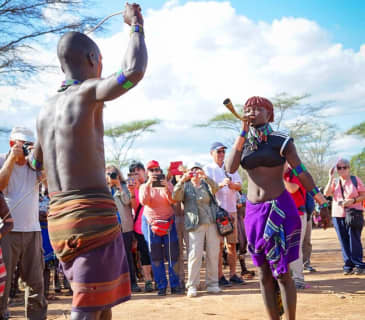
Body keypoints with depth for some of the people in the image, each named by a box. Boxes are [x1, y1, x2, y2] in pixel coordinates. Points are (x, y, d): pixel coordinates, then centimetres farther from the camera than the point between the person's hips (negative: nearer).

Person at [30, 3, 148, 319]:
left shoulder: (45, 110, 15)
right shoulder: (88, 93, -8)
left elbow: (35, 163, 30)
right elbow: (133, 71, -26)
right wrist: (136, 25, -8)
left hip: (57, 219, 8)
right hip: (93, 214, -8)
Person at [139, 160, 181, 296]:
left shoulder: (167, 185, 5)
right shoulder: (144, 186, 5)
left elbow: (172, 200, -11)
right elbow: (143, 201, -14)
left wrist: (167, 187, -27)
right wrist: (148, 184, -25)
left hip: (168, 222, 0)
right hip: (150, 223, 0)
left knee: (172, 255, -3)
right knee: (156, 257, 1)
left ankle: (175, 285, 4)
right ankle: (161, 286, 8)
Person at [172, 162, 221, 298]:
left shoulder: (206, 184, 14)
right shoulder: (186, 186, 11)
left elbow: (215, 188, -8)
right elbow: (175, 197, -7)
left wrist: (206, 177, -25)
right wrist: (181, 181, -21)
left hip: (211, 222, 2)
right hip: (195, 225, -2)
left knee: (213, 253, 2)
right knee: (195, 254, -11)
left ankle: (212, 283, 11)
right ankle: (192, 286, -7)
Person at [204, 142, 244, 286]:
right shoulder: (207, 169, 4)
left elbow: (239, 186, 6)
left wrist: (231, 184, -17)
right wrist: (221, 184, -26)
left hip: (231, 209, 4)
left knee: (232, 244, 6)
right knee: (218, 245, -5)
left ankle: (233, 274, 12)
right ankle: (220, 276, -1)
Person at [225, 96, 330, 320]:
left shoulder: (281, 141, -4)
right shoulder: (243, 143, 8)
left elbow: (302, 174, -4)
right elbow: (230, 168, -9)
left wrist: (323, 204, -4)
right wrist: (244, 133, -9)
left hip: (279, 210, -4)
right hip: (254, 212, 5)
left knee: (282, 274, -5)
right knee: (265, 275, 6)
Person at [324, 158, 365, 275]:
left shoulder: (356, 180, 3)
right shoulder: (335, 182, 10)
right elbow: (326, 193, -5)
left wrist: (352, 200, -16)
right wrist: (331, 178, -9)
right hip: (338, 216, 3)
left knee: (354, 240, -7)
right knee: (344, 242, 2)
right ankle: (348, 265, 8)